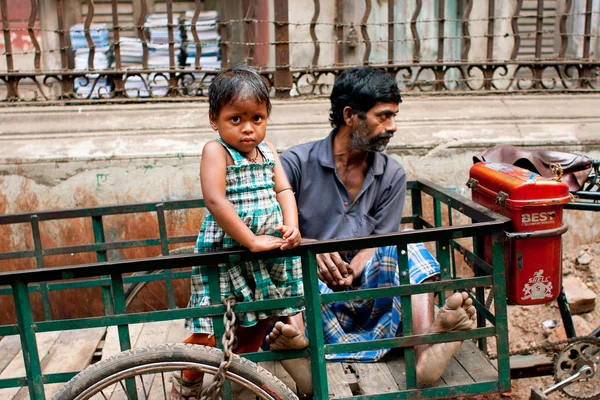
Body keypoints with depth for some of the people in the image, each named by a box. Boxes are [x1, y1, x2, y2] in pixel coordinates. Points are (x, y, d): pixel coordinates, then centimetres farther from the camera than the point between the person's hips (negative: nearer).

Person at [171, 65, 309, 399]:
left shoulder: (267, 150, 8)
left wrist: (291, 226, -16)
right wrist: (250, 241, -23)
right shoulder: (216, 151, -12)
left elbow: (284, 190, 3)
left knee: (257, 322, 17)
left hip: (269, 249, 6)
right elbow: (215, 201, -22)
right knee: (213, 329, 1)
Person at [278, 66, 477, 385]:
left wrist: (350, 273, -20)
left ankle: (426, 344, -43)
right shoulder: (296, 164, -1)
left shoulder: (392, 176, 7)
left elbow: (379, 244, 2)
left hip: (362, 288, 2)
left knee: (405, 249, -24)